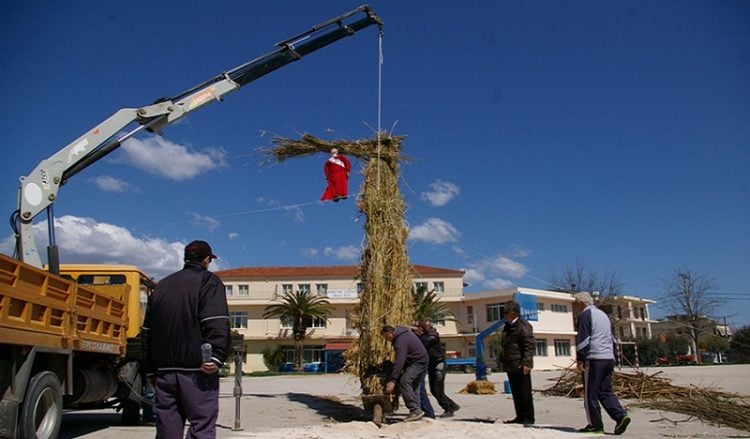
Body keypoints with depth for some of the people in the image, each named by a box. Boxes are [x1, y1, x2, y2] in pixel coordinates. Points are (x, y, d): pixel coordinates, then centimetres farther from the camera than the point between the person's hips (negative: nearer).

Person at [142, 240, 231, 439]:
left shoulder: (162, 286, 20)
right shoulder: (208, 281, 0)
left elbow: (147, 330, 21)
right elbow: (217, 324, -15)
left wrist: (150, 369, 23)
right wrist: (217, 357, -20)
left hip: (164, 369, 6)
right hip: (196, 369, -6)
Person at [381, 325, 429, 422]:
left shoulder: (400, 341, -22)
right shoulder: (403, 332, 10)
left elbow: (399, 362, -29)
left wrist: (393, 380, -31)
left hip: (418, 362, -11)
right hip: (422, 360, 11)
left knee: (404, 381, -19)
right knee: (414, 385, 14)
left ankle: (415, 410, -21)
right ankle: (416, 410, 18)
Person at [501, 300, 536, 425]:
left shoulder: (523, 325, -10)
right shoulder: (507, 326, 17)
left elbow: (530, 345, -16)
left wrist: (526, 362, -22)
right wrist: (504, 362, 20)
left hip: (520, 366, -9)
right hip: (510, 366, 9)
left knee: (525, 392, -1)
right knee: (516, 393, 12)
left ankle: (528, 417, 6)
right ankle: (520, 416, 20)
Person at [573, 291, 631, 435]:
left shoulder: (585, 315, -7)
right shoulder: (603, 314, 21)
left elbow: (582, 339, -13)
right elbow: (612, 337, 25)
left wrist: (579, 358, -9)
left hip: (594, 359, -8)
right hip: (609, 358, 8)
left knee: (590, 394, 0)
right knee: (605, 391, 11)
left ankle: (595, 425, 2)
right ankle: (621, 416, -5)